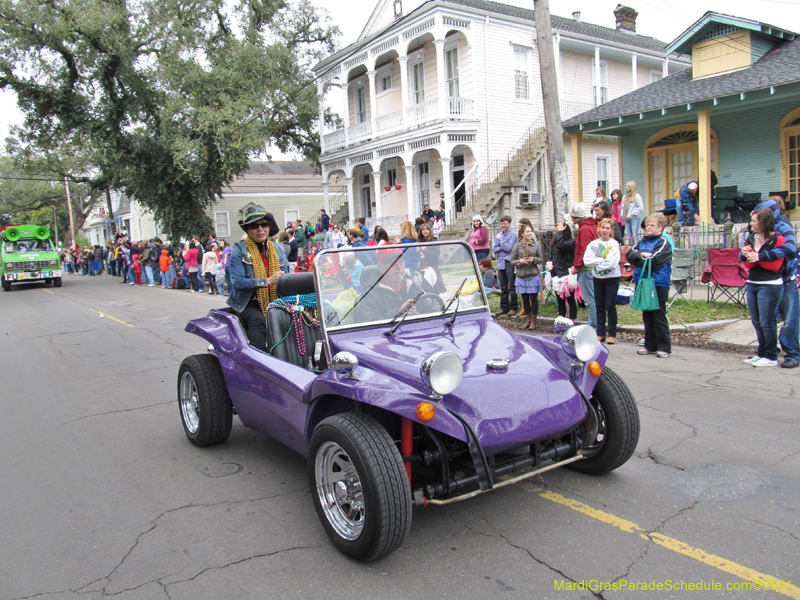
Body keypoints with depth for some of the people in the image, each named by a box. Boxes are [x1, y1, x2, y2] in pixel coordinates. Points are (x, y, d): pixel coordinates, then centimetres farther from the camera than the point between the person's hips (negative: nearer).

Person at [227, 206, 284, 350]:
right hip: (248, 303, -4)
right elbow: (237, 281, -14)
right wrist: (267, 281, -23)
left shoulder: (276, 249, 12)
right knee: (258, 320, -34)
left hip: (272, 301, 4)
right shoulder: (239, 249, -3)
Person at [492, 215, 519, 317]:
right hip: (501, 263, 6)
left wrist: (500, 239, -5)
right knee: (503, 287, 10)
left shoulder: (513, 235, -3)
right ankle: (504, 308, 16)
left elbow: (508, 248, -13)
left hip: (509, 263, -6)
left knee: (511, 286, -2)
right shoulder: (499, 235, 15)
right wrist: (503, 248, -6)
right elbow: (494, 249, 11)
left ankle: (514, 307, 3)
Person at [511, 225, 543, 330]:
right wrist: (520, 261, -14)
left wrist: (534, 259, -12)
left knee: (534, 299, 2)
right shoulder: (517, 246, 1)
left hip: (534, 276, 0)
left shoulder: (536, 245, 4)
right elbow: (512, 261, 3)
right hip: (521, 277, 0)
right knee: (525, 299, 8)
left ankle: (533, 321, 11)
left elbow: (541, 260, 8)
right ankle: (527, 320, 18)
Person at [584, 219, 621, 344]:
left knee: (610, 307, -2)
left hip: (612, 278, -4)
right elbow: (587, 260, -9)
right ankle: (600, 333, 17)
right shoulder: (593, 244, 3)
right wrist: (602, 260, -16)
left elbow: (611, 263, -19)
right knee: (599, 307, 9)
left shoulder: (614, 244, -8)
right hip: (597, 278, 4)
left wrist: (596, 263, -9)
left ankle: (612, 334, 8)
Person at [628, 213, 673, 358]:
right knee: (647, 316, 12)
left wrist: (639, 257, -4)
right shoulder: (641, 242, 13)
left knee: (659, 316, -3)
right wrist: (642, 254, -15)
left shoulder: (663, 243, -6)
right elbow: (630, 255, 1)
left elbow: (654, 261, -18)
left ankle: (664, 347, 4)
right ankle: (650, 346, 21)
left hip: (659, 285, -6)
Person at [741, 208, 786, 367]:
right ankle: (762, 353, 22)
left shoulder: (777, 239, -9)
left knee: (767, 322, -4)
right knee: (757, 322, 12)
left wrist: (759, 258, -20)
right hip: (752, 284, 7)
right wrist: (748, 257, -13)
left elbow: (775, 265, -10)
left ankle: (771, 357, 5)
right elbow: (748, 266, 7)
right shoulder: (751, 238, 9)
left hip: (770, 285, -7)